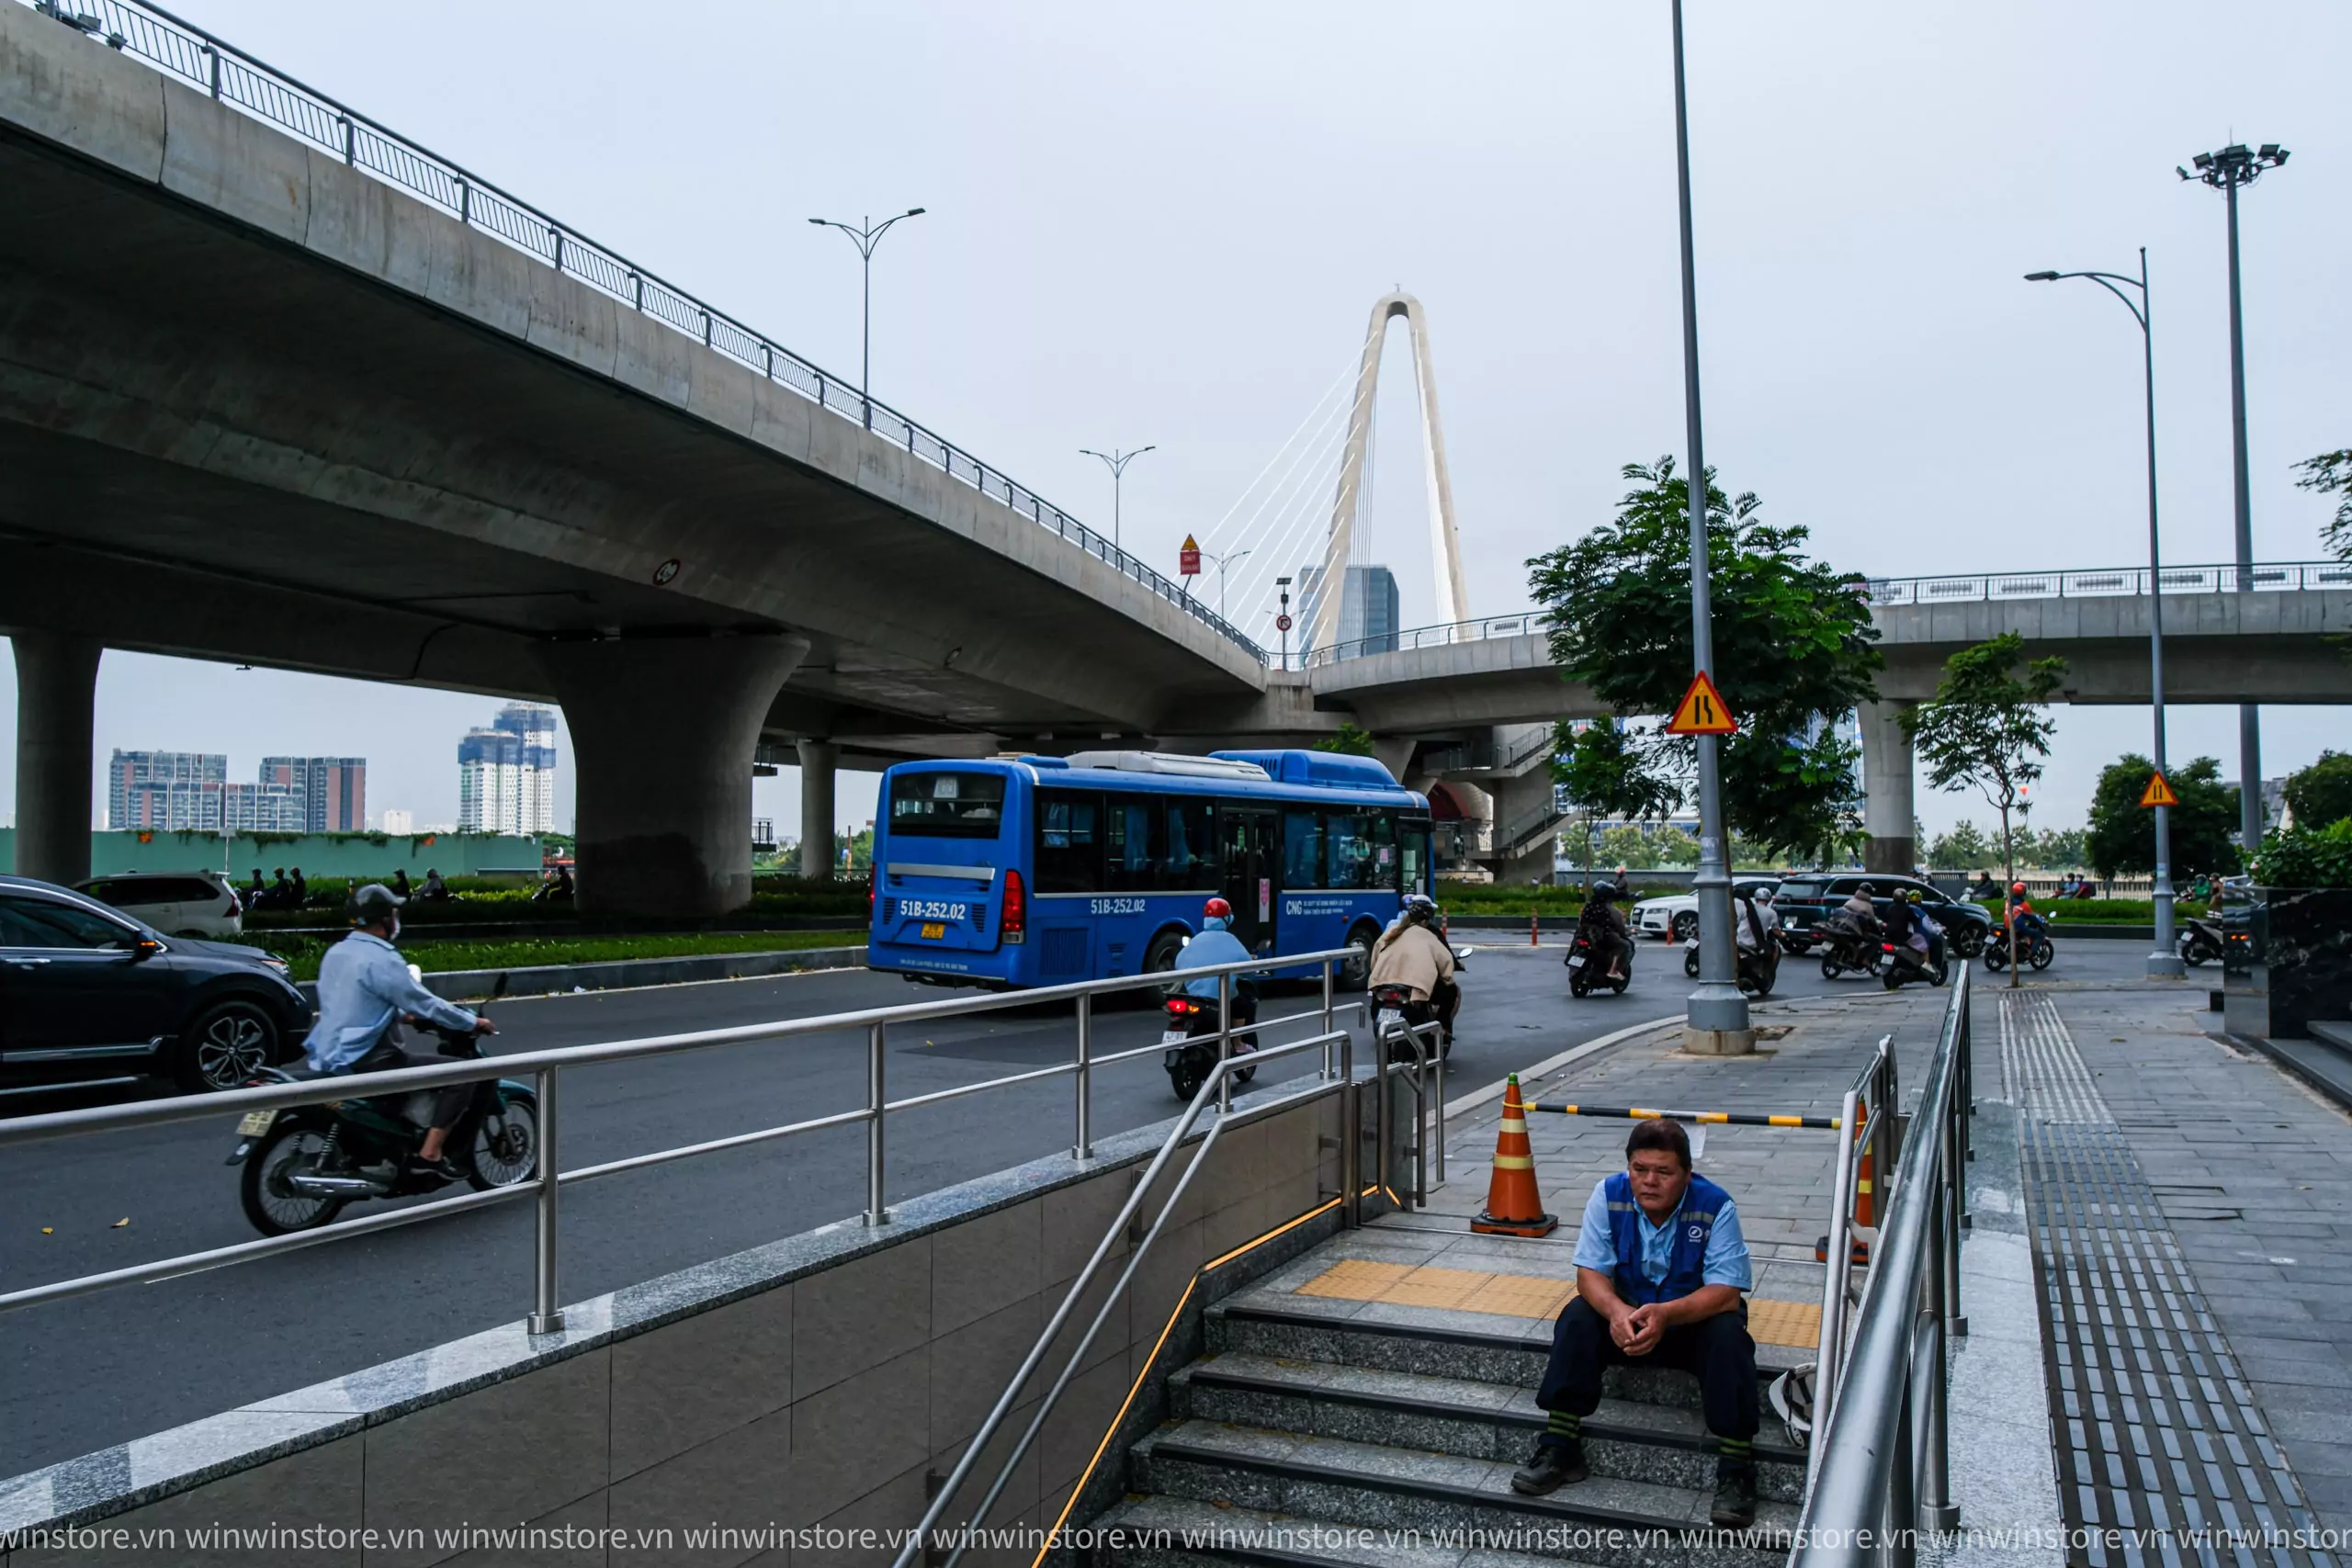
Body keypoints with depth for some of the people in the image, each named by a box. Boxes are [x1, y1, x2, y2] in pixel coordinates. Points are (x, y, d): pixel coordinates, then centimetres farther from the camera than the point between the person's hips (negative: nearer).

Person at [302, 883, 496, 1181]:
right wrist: (473, 1022, -4)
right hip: (364, 1061, -10)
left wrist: (405, 1015, 32)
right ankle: (429, 1155, -13)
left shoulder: (336, 953, 11)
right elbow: (424, 1004, -16)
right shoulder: (381, 959, -17)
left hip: (329, 1056, 10)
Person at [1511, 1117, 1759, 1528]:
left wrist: (1666, 1314, -44)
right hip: (1627, 1311, 2)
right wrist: (1616, 1311, -40)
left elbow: (1727, 1291, -26)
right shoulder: (1609, 1195, -15)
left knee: (1728, 1334, -33)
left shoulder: (1715, 1206, -22)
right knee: (1577, 1317, -24)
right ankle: (1559, 1447, -20)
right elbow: (1590, 1272, -16)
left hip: (1696, 1315, -2)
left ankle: (1736, 1468, -26)